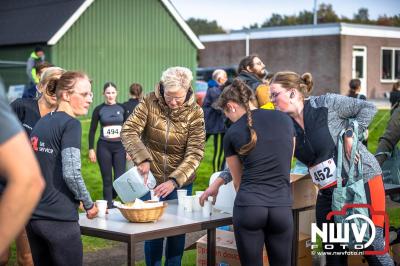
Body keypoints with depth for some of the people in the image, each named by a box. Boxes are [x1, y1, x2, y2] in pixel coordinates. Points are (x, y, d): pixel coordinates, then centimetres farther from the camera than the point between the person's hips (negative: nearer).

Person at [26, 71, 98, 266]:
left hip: (33, 215, 8)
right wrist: (89, 204, -5)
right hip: (59, 219, -8)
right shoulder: (71, 124, -11)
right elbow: (71, 173, -18)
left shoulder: (41, 122, 13)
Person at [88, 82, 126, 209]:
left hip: (120, 146, 1)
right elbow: (92, 130, 4)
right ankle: (108, 206, 11)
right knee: (107, 180, 2)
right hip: (104, 147, -1)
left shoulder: (122, 108, 5)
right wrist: (91, 149, -2)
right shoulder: (99, 109, 1)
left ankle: (111, 197, 22)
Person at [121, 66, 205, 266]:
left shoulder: (195, 112, -10)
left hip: (180, 182, 1)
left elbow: (195, 153, -15)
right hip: (151, 179, -1)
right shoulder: (150, 102, -10)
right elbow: (129, 131, -15)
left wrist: (175, 181, -27)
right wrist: (142, 159, -31)